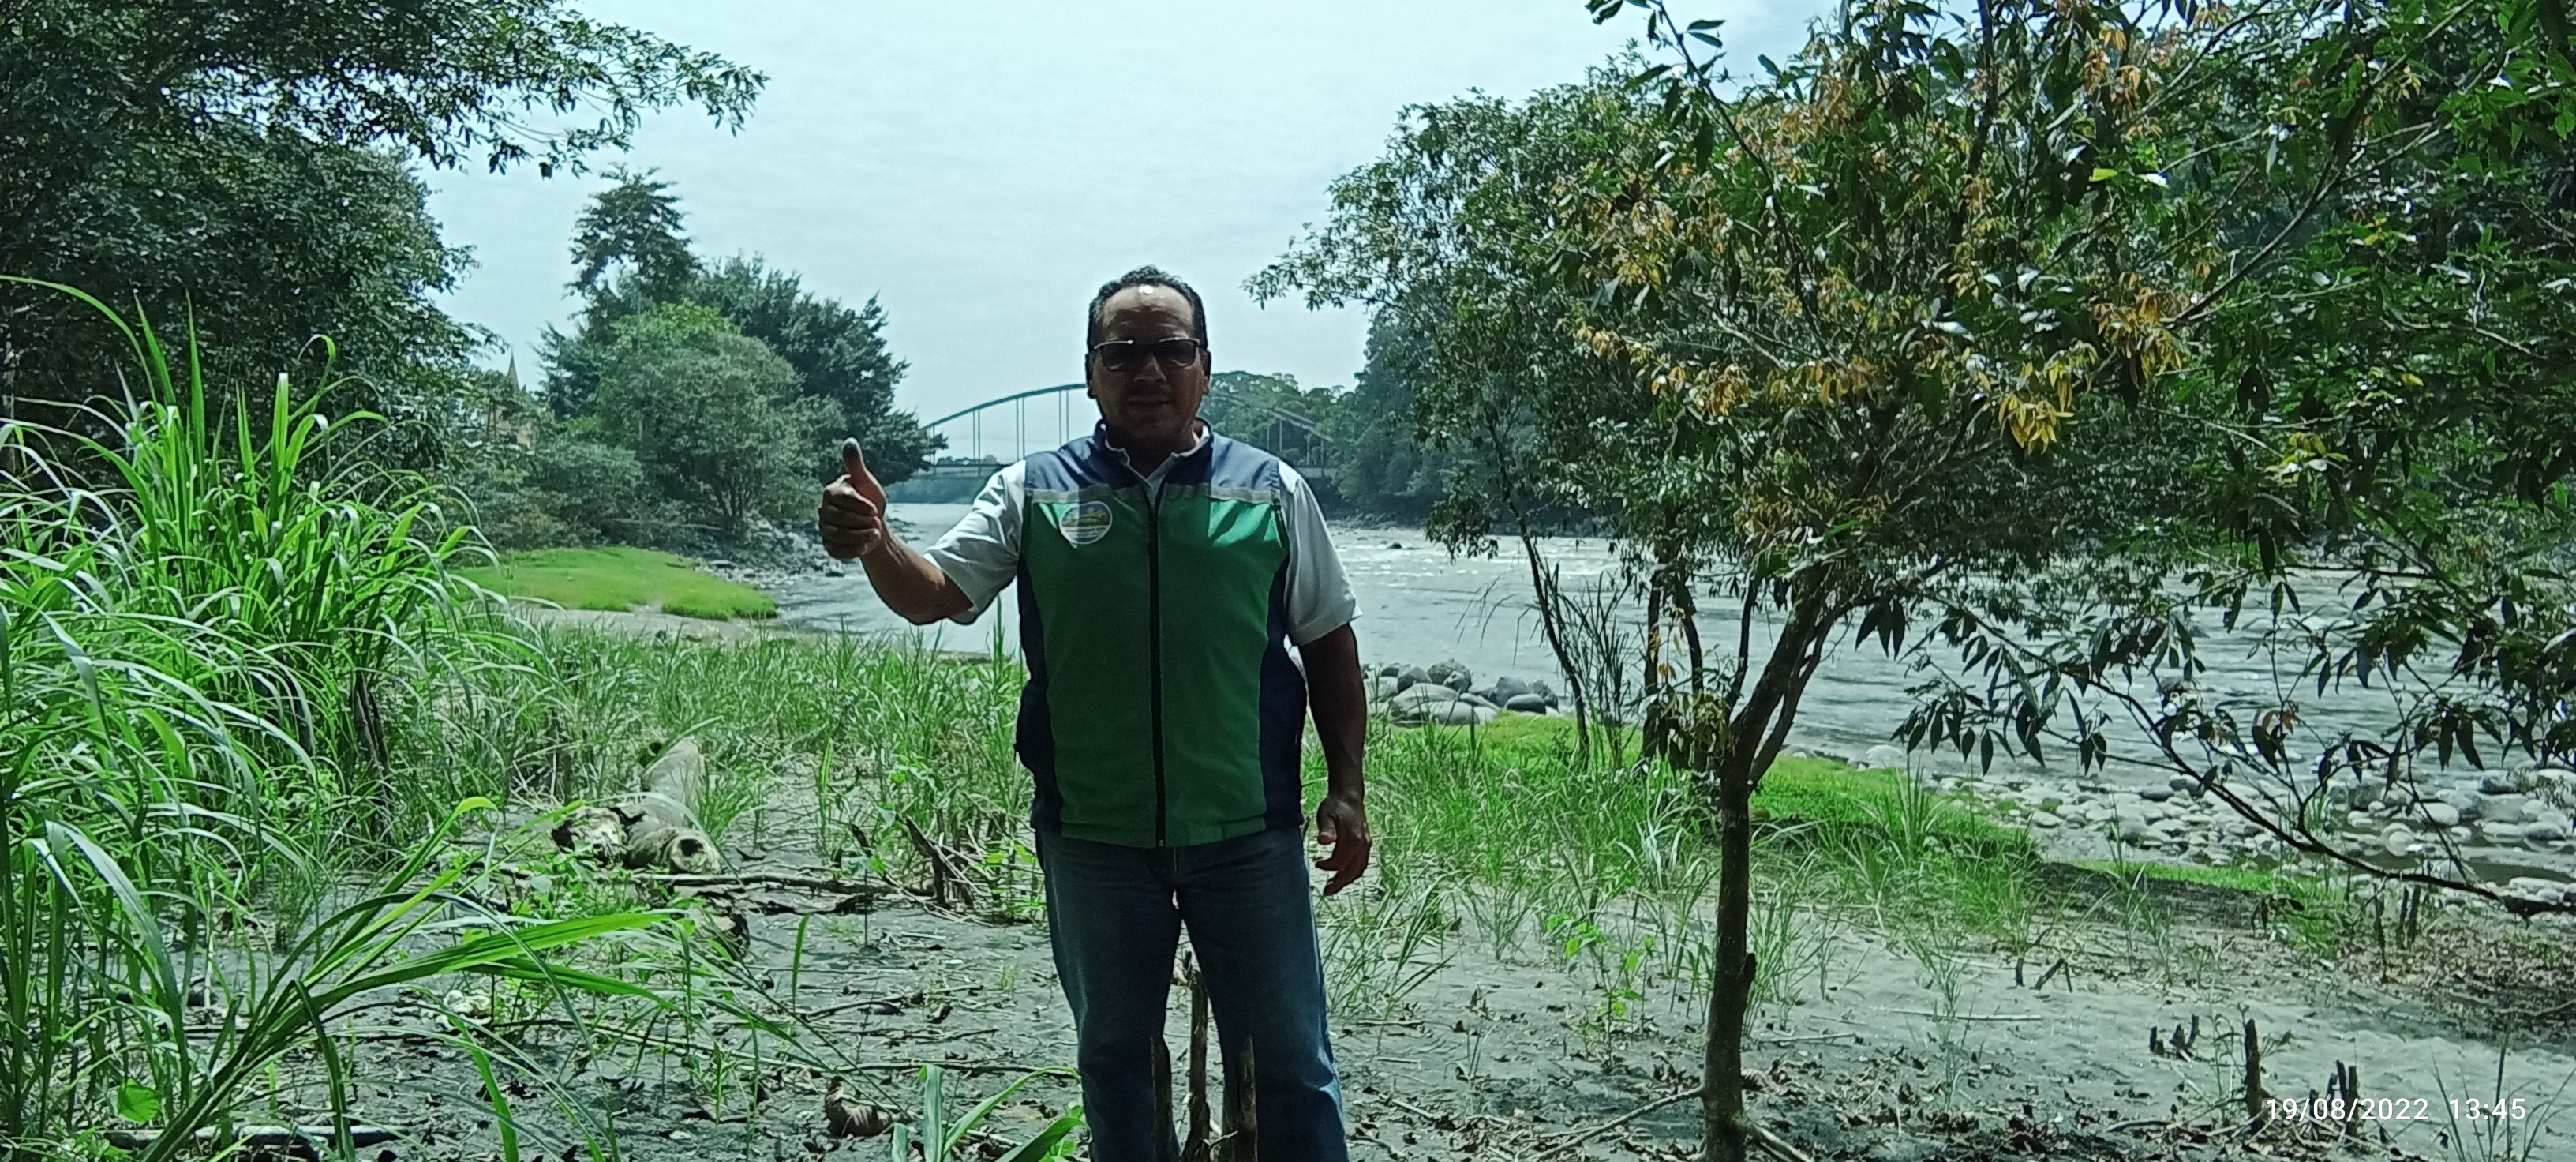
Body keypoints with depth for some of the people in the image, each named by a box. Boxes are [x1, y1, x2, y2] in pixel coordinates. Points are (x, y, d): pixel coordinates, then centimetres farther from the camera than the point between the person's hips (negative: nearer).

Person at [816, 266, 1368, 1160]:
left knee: (1288, 1063, 10)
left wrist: (1346, 790, 1)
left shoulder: (1271, 490, 1)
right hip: (1093, 835, 1)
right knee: (1114, 1055, 19)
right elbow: (932, 595, -6)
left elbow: (1329, 645, 5)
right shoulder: (1033, 492, 1)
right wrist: (873, 544, -28)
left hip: (1248, 830, -1)